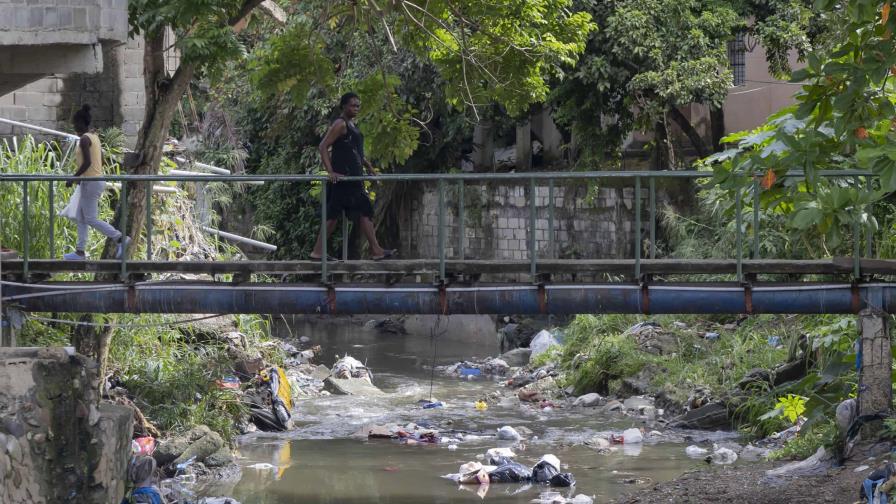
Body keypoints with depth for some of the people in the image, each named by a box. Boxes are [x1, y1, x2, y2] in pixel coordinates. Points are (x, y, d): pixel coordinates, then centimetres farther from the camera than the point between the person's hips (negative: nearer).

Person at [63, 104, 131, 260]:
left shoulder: (84, 139, -17)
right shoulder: (95, 136, 11)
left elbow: (87, 162, -24)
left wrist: (74, 177, -17)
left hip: (90, 183, -10)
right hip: (98, 179, 10)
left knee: (91, 219, -5)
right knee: (81, 218, 12)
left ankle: (120, 238, -8)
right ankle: (80, 251, 12)